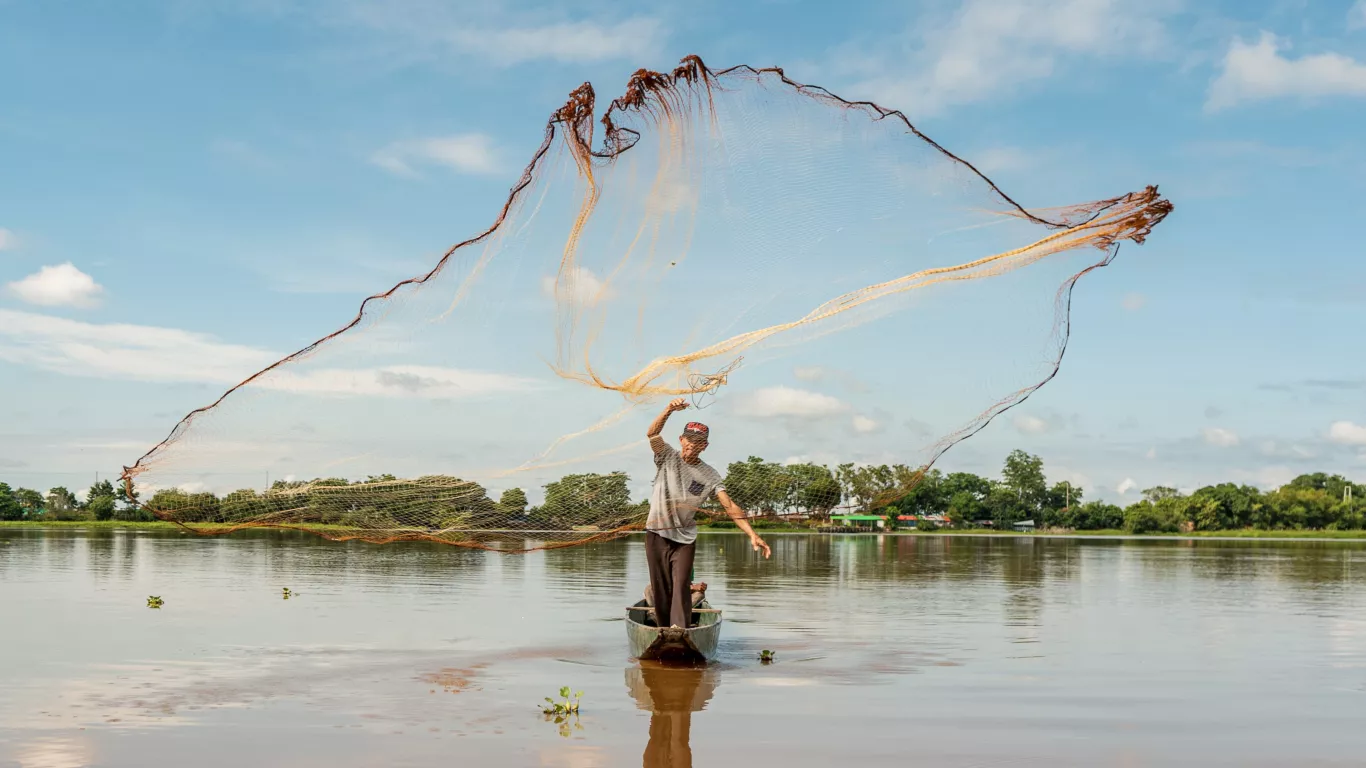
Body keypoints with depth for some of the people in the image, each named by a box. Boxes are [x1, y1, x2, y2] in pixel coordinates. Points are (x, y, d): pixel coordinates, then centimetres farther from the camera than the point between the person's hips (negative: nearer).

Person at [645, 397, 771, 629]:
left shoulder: (709, 476, -3)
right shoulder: (668, 457, -4)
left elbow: (730, 506, -11)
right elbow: (652, 433, -21)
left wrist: (752, 534, -25)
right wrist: (670, 410, -40)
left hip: (685, 538, 0)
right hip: (657, 534, 0)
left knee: (681, 587, -13)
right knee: (660, 588, 5)